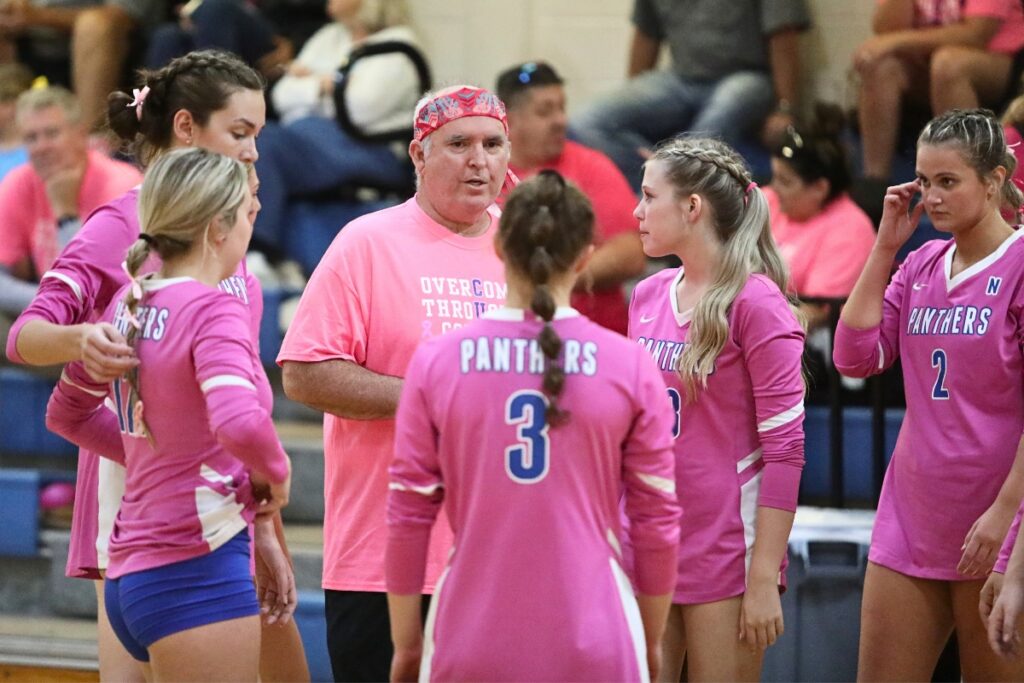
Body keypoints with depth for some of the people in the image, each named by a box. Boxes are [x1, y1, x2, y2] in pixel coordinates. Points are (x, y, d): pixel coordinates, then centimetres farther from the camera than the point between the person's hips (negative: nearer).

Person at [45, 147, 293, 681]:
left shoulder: (129, 303, 10)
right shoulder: (215, 311, -13)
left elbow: (66, 413, 23)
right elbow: (239, 422, -30)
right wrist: (275, 472, -10)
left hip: (133, 569, 9)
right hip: (197, 567, -9)